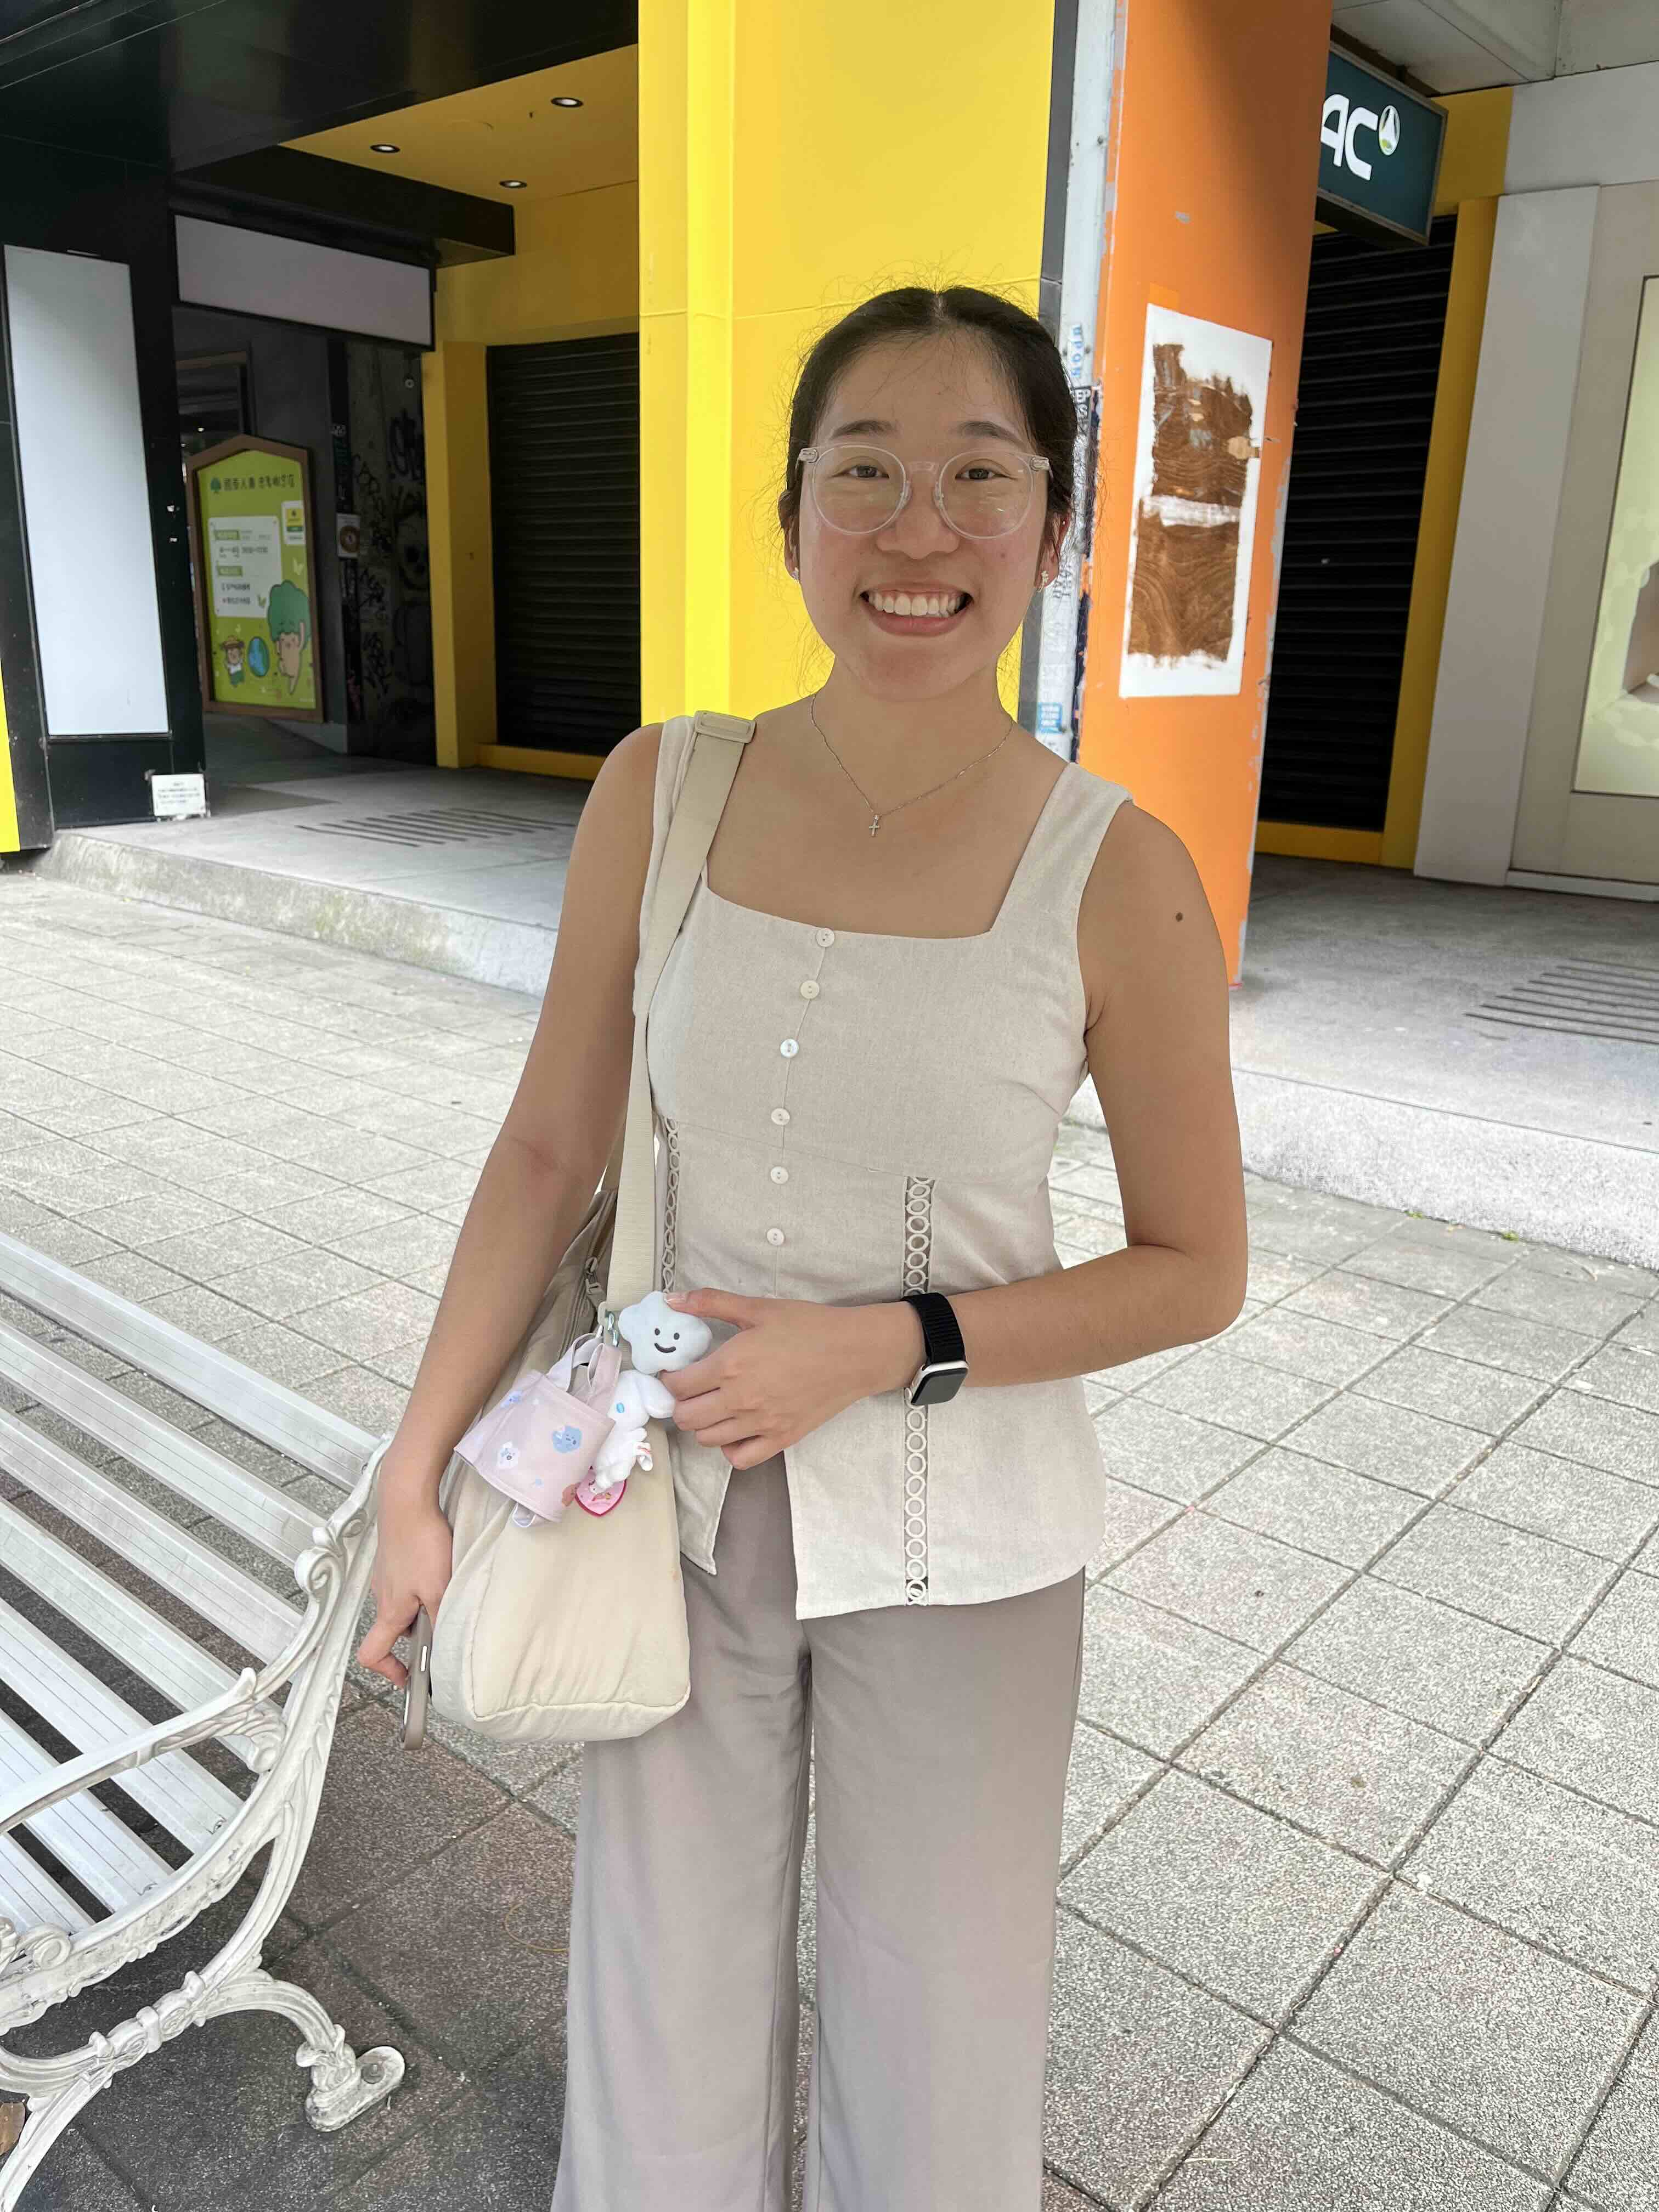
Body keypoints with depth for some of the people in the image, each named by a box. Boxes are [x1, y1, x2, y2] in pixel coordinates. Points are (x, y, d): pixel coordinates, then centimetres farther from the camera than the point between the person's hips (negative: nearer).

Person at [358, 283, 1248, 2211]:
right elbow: (548, 1150, 0)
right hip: (685, 1499, 2)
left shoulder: (1116, 878, -15)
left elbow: (1196, 1273, -6)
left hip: (955, 1554, -1)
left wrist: (885, 1348, -18)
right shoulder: (658, 795, -7)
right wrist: (413, 1476, 0)